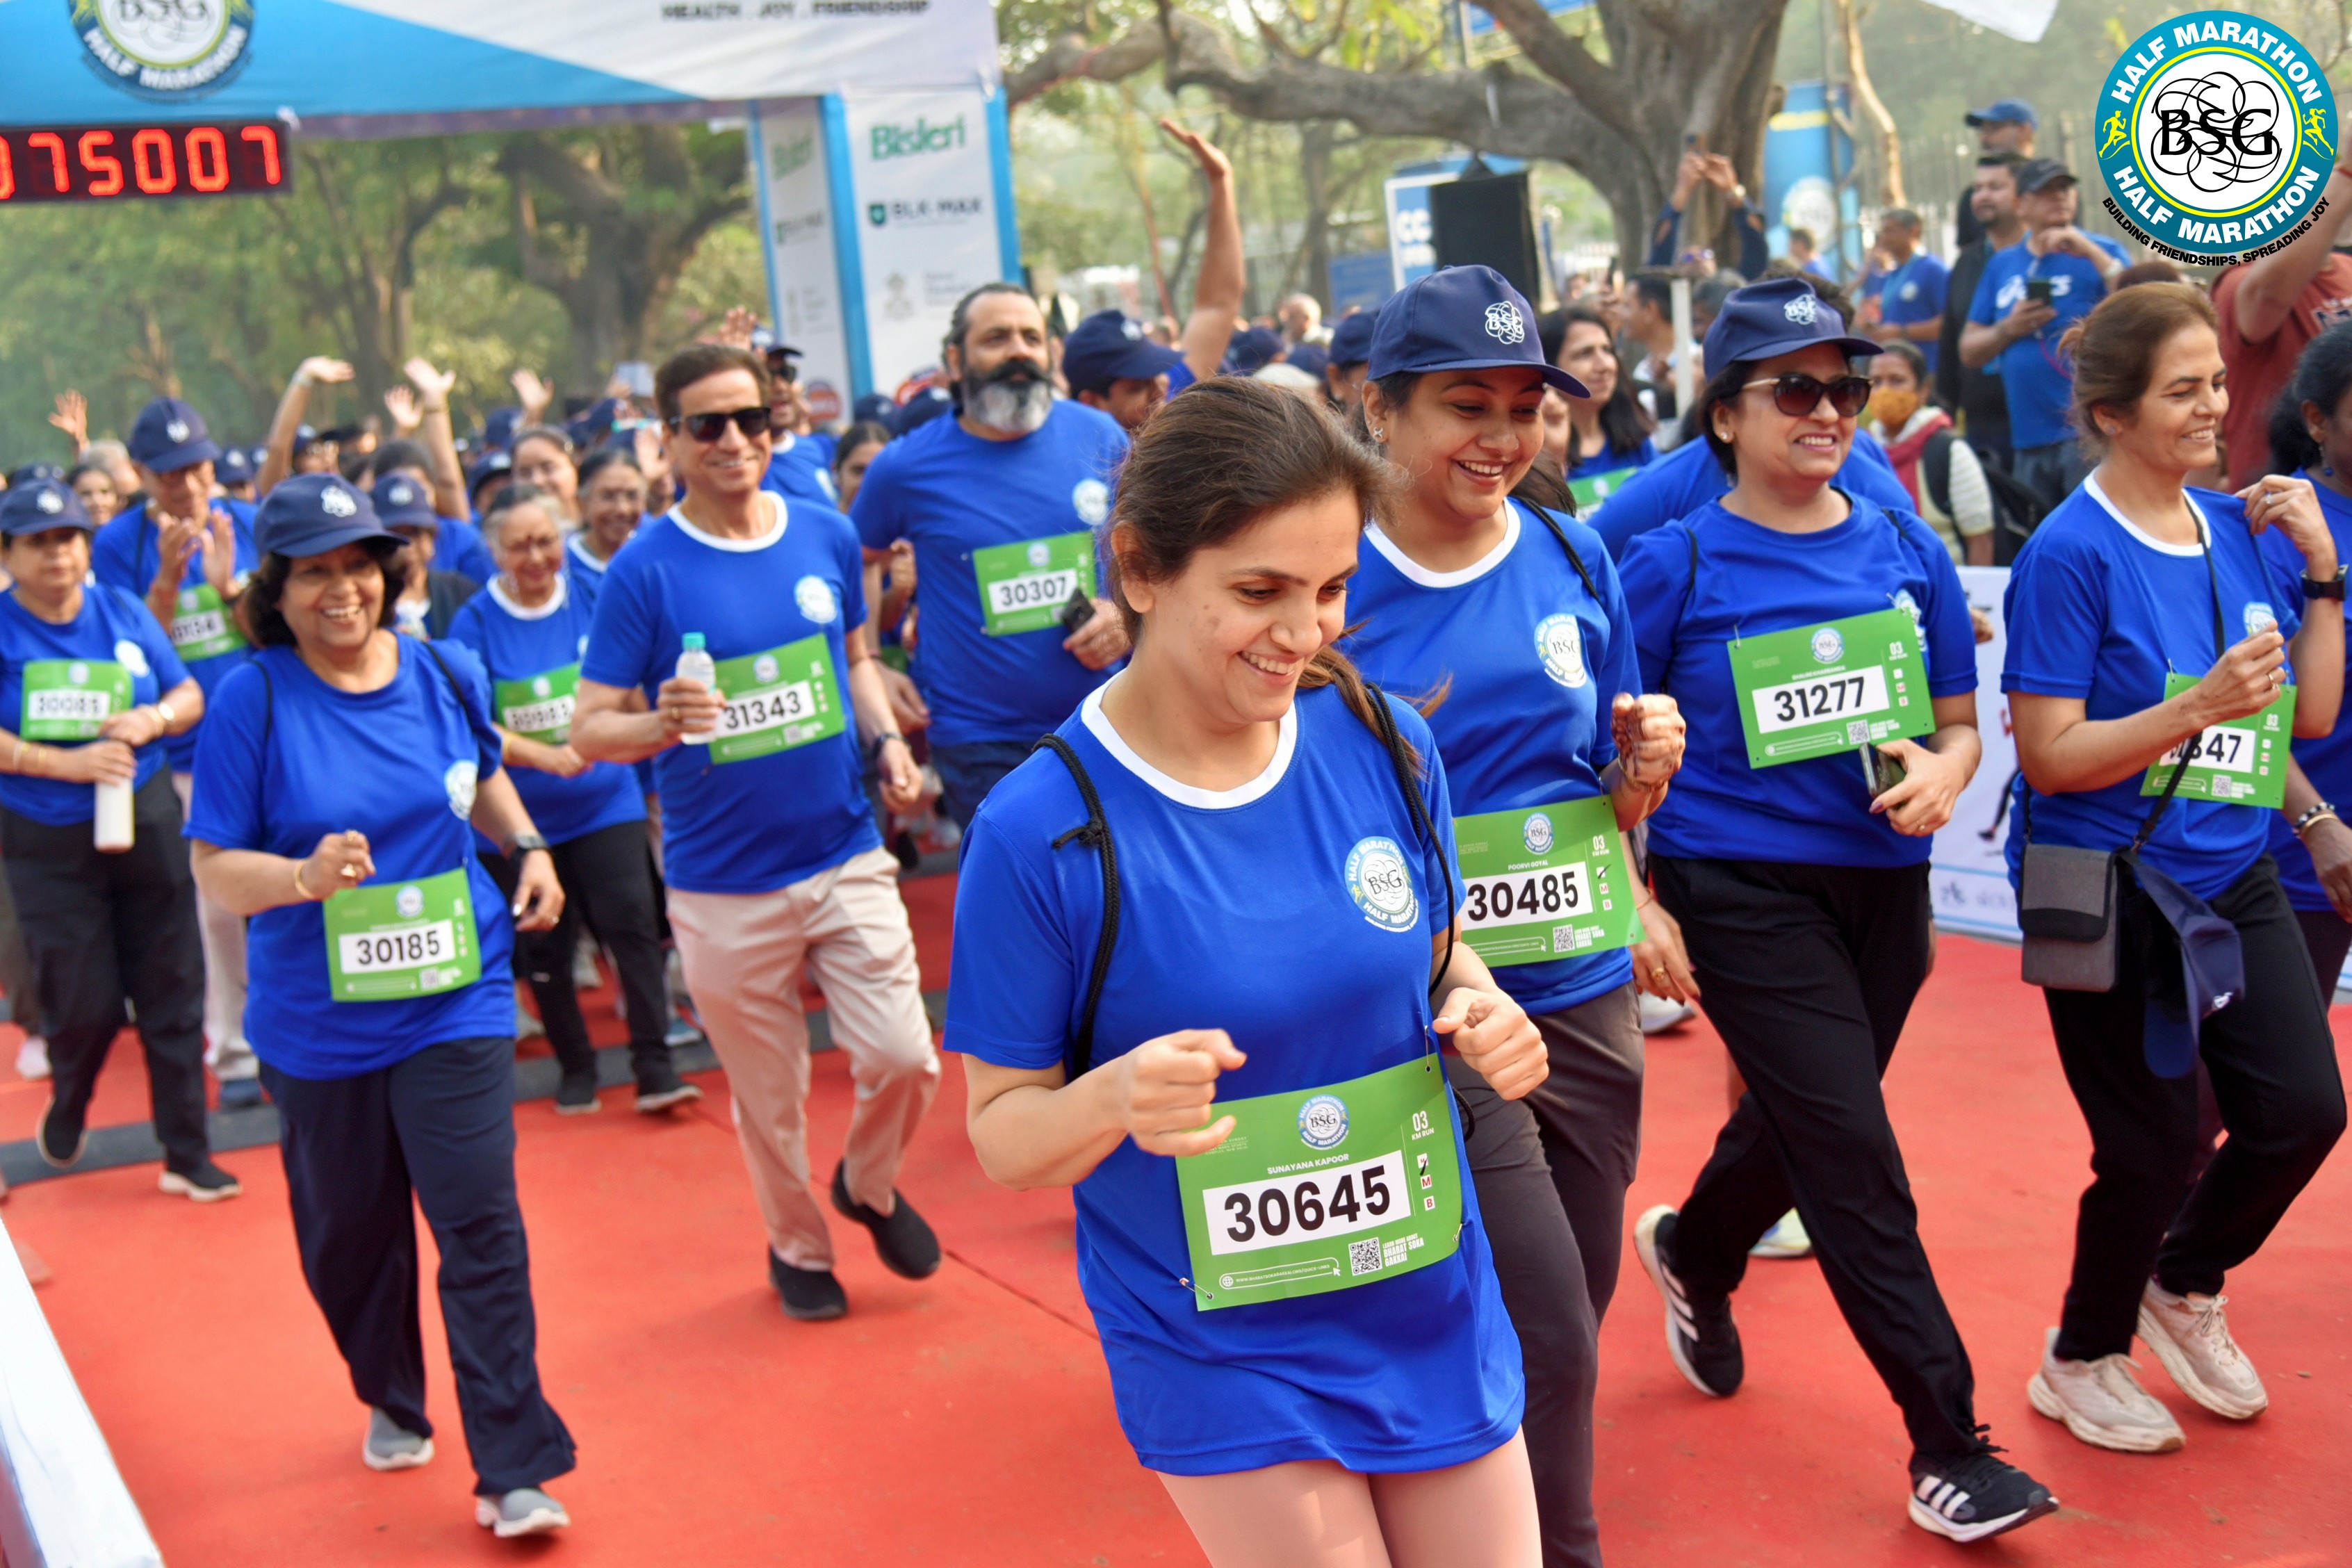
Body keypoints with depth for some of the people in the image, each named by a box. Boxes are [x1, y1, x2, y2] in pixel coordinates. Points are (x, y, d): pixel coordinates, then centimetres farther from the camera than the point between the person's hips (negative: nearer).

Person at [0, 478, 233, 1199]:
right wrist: (72, 765, -21)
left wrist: (152, 720, -12)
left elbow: (190, 695, 9)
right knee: (84, 1003, 0)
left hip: (147, 821, 3)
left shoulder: (124, 612, 4)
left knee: (172, 990, 4)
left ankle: (186, 1153, 14)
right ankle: (66, 1112, 33)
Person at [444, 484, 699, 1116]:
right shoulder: (475, 622, -6)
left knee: (631, 922, -12)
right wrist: (545, 756, -24)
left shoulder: (594, 598, -1)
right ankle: (576, 1068, 25)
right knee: (543, 946, 9)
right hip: (522, 817, 0)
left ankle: (653, 1065, -6)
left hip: (606, 800, 0)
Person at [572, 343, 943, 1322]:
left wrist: (887, 741, -1)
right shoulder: (644, 571, -10)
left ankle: (869, 1185, 29)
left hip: (846, 855, 2)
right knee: (768, 1095, 11)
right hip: (724, 887, -2)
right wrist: (661, 724, -30)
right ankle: (797, 1245, 37)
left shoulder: (827, 537, 2)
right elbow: (589, 729, -9)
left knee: (902, 1058, -4)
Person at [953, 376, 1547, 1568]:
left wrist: (1481, 1019, -12)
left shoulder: (1385, 745, -8)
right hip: (1219, 1354, -4)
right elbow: (1001, 1131, -10)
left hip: (1432, 1317, 4)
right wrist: (1116, 1101, -31)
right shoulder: (1039, 832, -19)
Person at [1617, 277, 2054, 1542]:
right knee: (1855, 1155, -8)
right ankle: (1948, 1448, 1)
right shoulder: (1675, 566, -6)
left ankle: (1692, 1251, 52)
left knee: (1796, 1124, 20)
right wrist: (1636, 908, -10)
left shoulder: (1910, 551, 5)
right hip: (1743, 890, -5)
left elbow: (1960, 723, 12)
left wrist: (1944, 772, -10)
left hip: (1884, 887, 5)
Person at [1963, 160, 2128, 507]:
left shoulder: (2099, 254, 4)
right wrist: (2008, 329, -5)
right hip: (2028, 439, 5)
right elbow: (1969, 351, 15)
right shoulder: (2002, 265, 15)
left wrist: (2091, 253, -16)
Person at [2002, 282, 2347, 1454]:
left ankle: (2185, 1285, 34)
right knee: (2155, 1149, 2)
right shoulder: (2072, 553, -16)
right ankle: (2081, 1362, 29)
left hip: (2232, 875, 6)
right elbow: (2049, 756, -20)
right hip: (2111, 892, -6)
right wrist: (2198, 708, -30)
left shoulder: (2240, 527, 3)